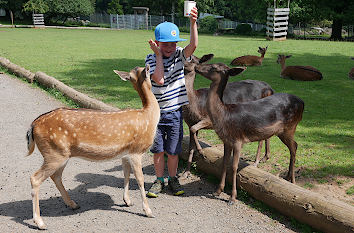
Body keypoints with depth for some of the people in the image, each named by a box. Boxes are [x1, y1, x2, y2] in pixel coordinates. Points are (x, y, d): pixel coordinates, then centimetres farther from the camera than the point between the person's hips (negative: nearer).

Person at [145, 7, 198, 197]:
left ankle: (173, 179, 29)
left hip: (175, 112, 1)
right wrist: (159, 54, -16)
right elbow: (159, 80, -21)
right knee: (158, 150, 9)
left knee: (173, 151, 10)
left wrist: (193, 23, -32)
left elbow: (193, 45, -21)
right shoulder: (151, 59, -5)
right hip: (155, 113, 0)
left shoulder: (179, 55, -1)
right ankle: (159, 180, 27)